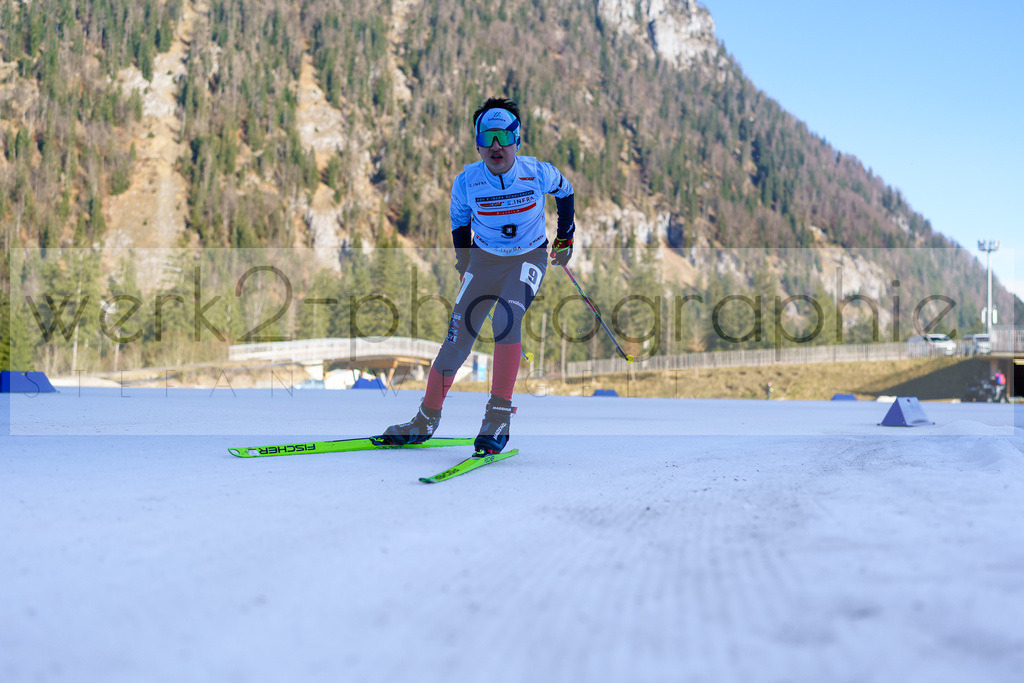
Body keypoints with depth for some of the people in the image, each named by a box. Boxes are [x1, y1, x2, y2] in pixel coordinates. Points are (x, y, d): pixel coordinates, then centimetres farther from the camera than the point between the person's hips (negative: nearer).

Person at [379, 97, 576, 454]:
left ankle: (499, 415, -26)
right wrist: (464, 262, 13)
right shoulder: (467, 181, -14)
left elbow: (565, 190, 6)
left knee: (507, 319, -30)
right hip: (484, 259, 2)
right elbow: (459, 218, 8)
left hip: (529, 258, -2)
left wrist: (565, 238, 13)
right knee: (457, 336, -4)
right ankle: (427, 419, 12)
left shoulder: (538, 173, -17)